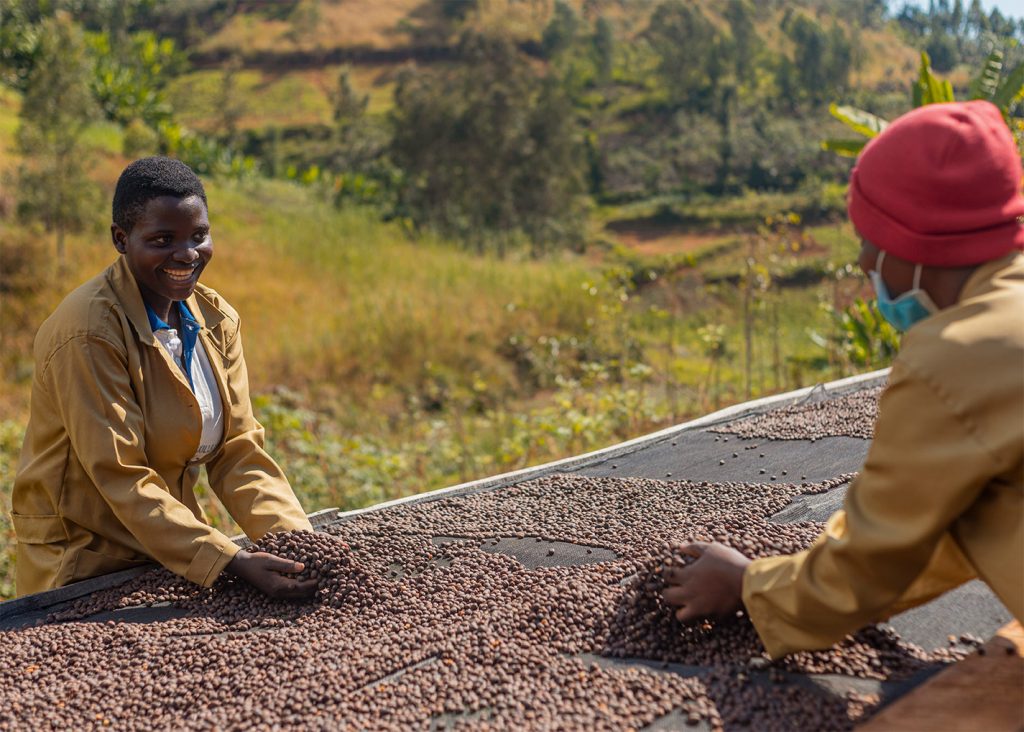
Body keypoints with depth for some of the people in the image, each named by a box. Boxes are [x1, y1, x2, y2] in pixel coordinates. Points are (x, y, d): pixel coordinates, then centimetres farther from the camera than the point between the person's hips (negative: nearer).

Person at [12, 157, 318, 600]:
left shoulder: (217, 320, 1)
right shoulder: (88, 333, -19)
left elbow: (237, 451, -2)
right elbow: (121, 479, -22)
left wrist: (296, 540, -17)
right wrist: (233, 562, -28)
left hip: (173, 556, 5)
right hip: (82, 571, -5)